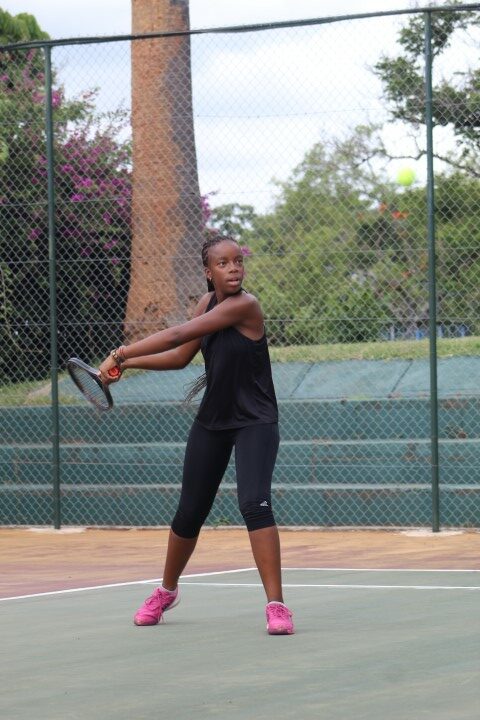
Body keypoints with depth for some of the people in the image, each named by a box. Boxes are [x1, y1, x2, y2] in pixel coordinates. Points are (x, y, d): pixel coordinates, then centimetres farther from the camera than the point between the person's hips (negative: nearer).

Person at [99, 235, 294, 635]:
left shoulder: (244, 306, -22)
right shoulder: (207, 302, 2)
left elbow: (177, 335, -26)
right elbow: (181, 356, 9)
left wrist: (121, 353, -24)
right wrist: (128, 363, -1)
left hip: (255, 423, -6)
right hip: (212, 422, 7)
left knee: (255, 504, -24)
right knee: (190, 513, 12)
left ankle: (276, 605, -20)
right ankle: (167, 591, 35)